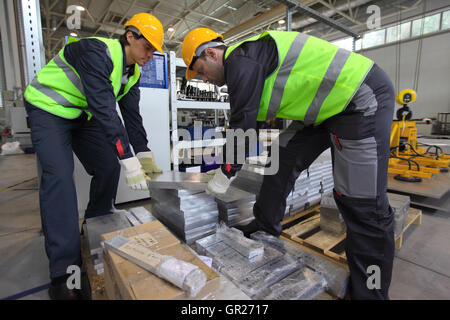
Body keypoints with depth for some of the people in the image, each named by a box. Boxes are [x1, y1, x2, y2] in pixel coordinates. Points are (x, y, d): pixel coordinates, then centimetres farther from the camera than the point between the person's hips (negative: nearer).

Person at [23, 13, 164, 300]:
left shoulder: (133, 73, 0)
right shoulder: (97, 52, -27)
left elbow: (132, 115, -3)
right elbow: (104, 109, -37)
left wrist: (145, 155, -12)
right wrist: (128, 159, -41)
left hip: (83, 115, 8)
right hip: (49, 110, -8)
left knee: (109, 166, -2)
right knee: (59, 175, -21)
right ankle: (64, 271, -17)